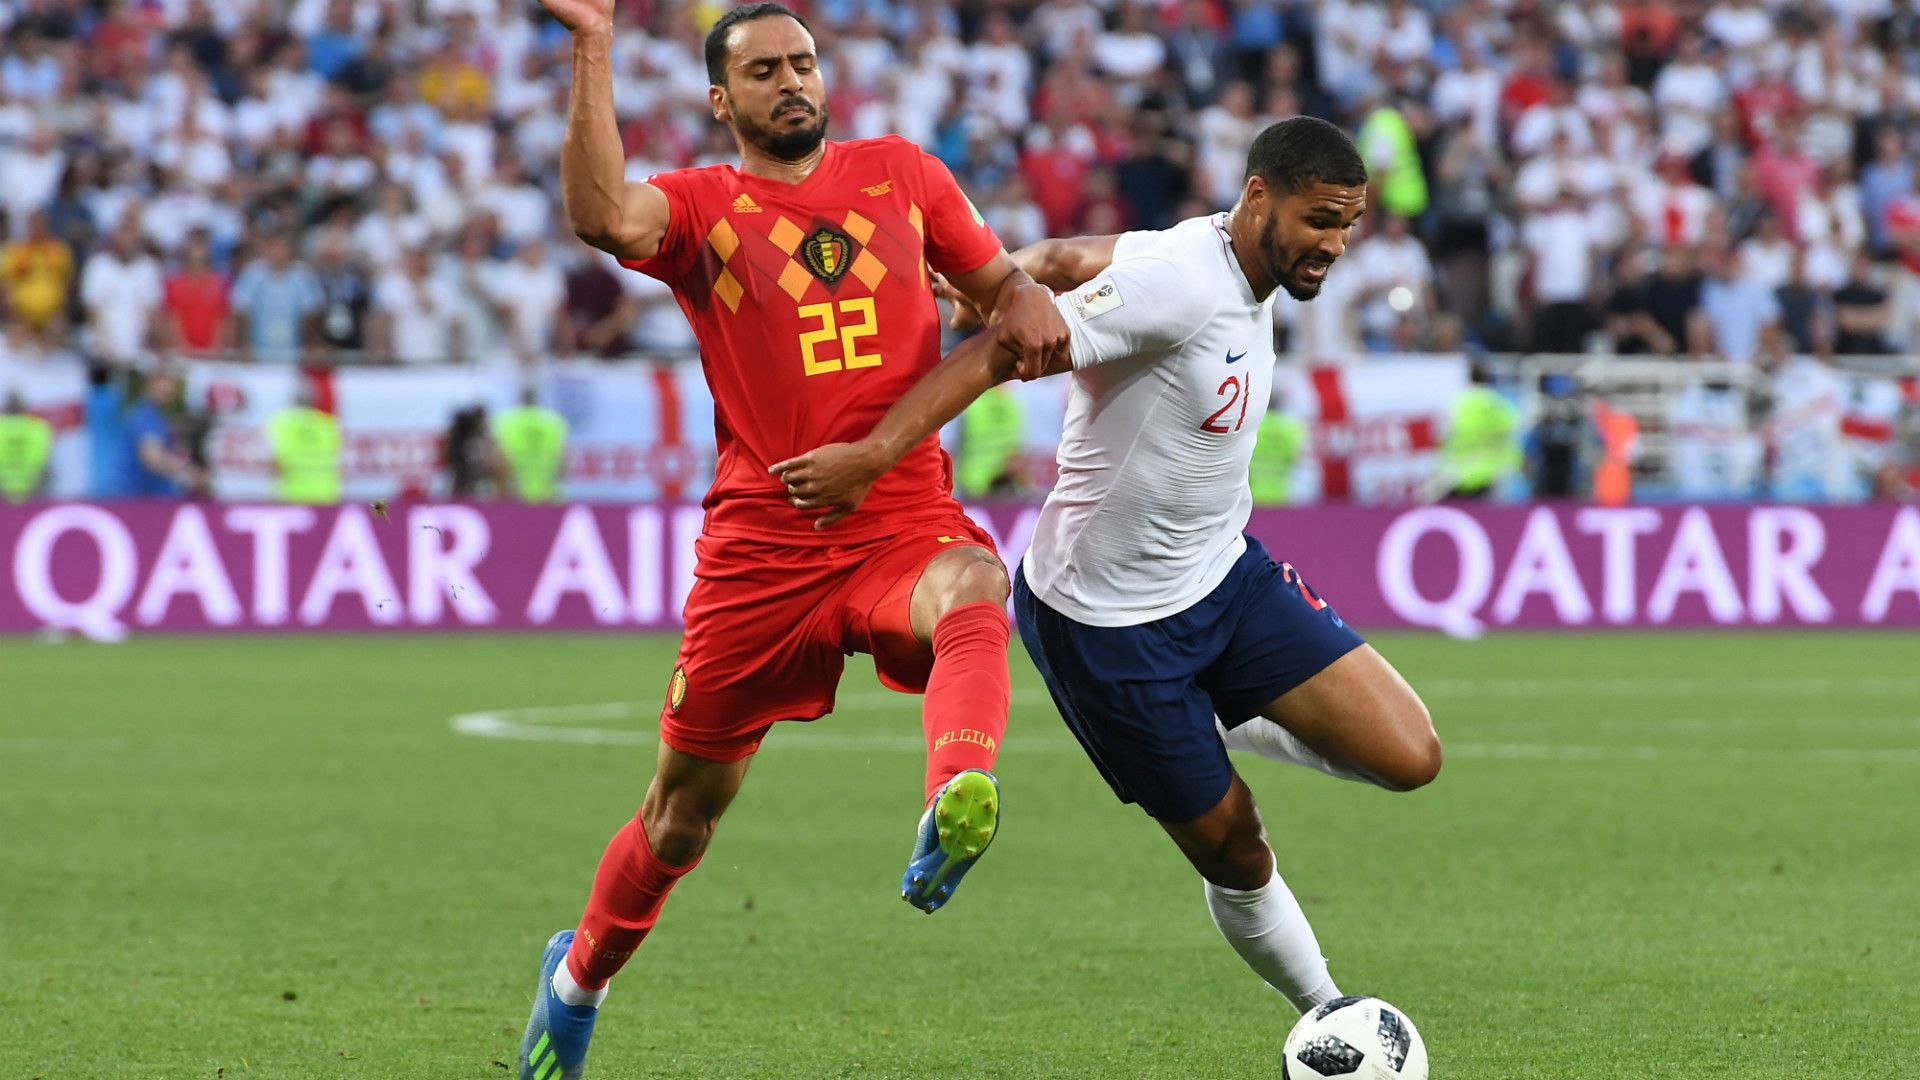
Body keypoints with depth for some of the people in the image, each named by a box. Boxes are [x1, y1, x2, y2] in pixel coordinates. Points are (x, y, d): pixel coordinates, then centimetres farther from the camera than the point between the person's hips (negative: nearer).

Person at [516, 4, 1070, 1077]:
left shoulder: (901, 173, 12)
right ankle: (578, 978, 38)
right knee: (682, 816, 11)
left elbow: (995, 279, 22)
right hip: (763, 546, 0)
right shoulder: (701, 205, 4)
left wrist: (1028, 303, -2)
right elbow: (603, 215, -19)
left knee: (972, 596, -39)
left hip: (907, 521, 0)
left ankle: (956, 806, -65)